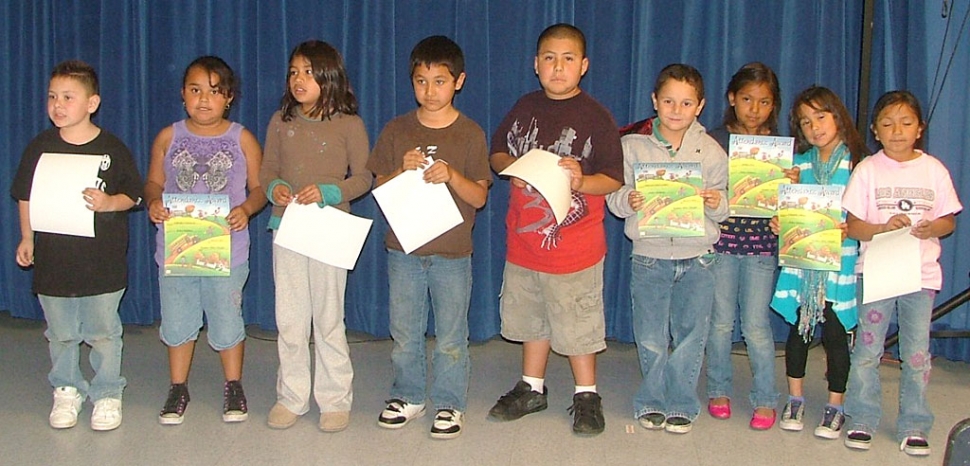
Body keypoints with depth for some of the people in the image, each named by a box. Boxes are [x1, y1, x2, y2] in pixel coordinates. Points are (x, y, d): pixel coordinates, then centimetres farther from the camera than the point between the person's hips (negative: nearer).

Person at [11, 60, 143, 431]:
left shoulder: (112, 148, -4)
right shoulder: (40, 147, 2)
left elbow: (132, 195, 1)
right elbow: (26, 197, 10)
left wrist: (109, 202, -19)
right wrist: (27, 239, 6)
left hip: (102, 261, -2)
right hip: (53, 258, 2)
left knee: (103, 332, 6)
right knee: (61, 333, 12)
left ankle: (107, 393, 22)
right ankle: (66, 390, 29)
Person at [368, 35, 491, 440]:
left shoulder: (470, 134, -3)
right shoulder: (397, 130, 2)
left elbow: (479, 197, -5)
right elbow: (380, 188, 5)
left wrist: (450, 175, -22)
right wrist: (403, 170, -15)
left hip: (452, 253, -2)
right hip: (403, 249, 2)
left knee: (450, 337, 7)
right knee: (404, 333, 13)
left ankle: (449, 403, 22)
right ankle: (408, 396, 29)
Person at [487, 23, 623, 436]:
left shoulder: (595, 116, -8)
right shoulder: (525, 107, 6)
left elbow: (614, 180, -9)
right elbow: (498, 152, 15)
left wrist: (581, 181, -27)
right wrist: (510, 166, -7)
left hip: (574, 244, -5)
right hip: (524, 239, 5)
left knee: (577, 323, 4)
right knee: (530, 318, 18)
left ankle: (587, 395, 22)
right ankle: (532, 388, 35)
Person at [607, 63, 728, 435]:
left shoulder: (711, 150, 4)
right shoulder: (633, 145, 1)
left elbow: (721, 210, 8)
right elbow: (614, 198, 1)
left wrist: (717, 204, -14)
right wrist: (629, 200, -20)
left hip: (697, 258, 1)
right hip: (649, 256, -1)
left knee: (691, 336, 3)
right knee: (651, 339, 3)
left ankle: (679, 404, 19)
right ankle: (653, 403, 22)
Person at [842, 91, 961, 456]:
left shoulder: (934, 169, 4)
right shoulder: (867, 170, -1)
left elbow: (948, 220, 7)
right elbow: (852, 226, -3)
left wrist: (930, 228, -14)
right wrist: (884, 228, -20)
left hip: (920, 274, 1)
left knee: (917, 353, 5)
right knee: (867, 348, 3)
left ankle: (914, 426, 16)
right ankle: (862, 420, 17)